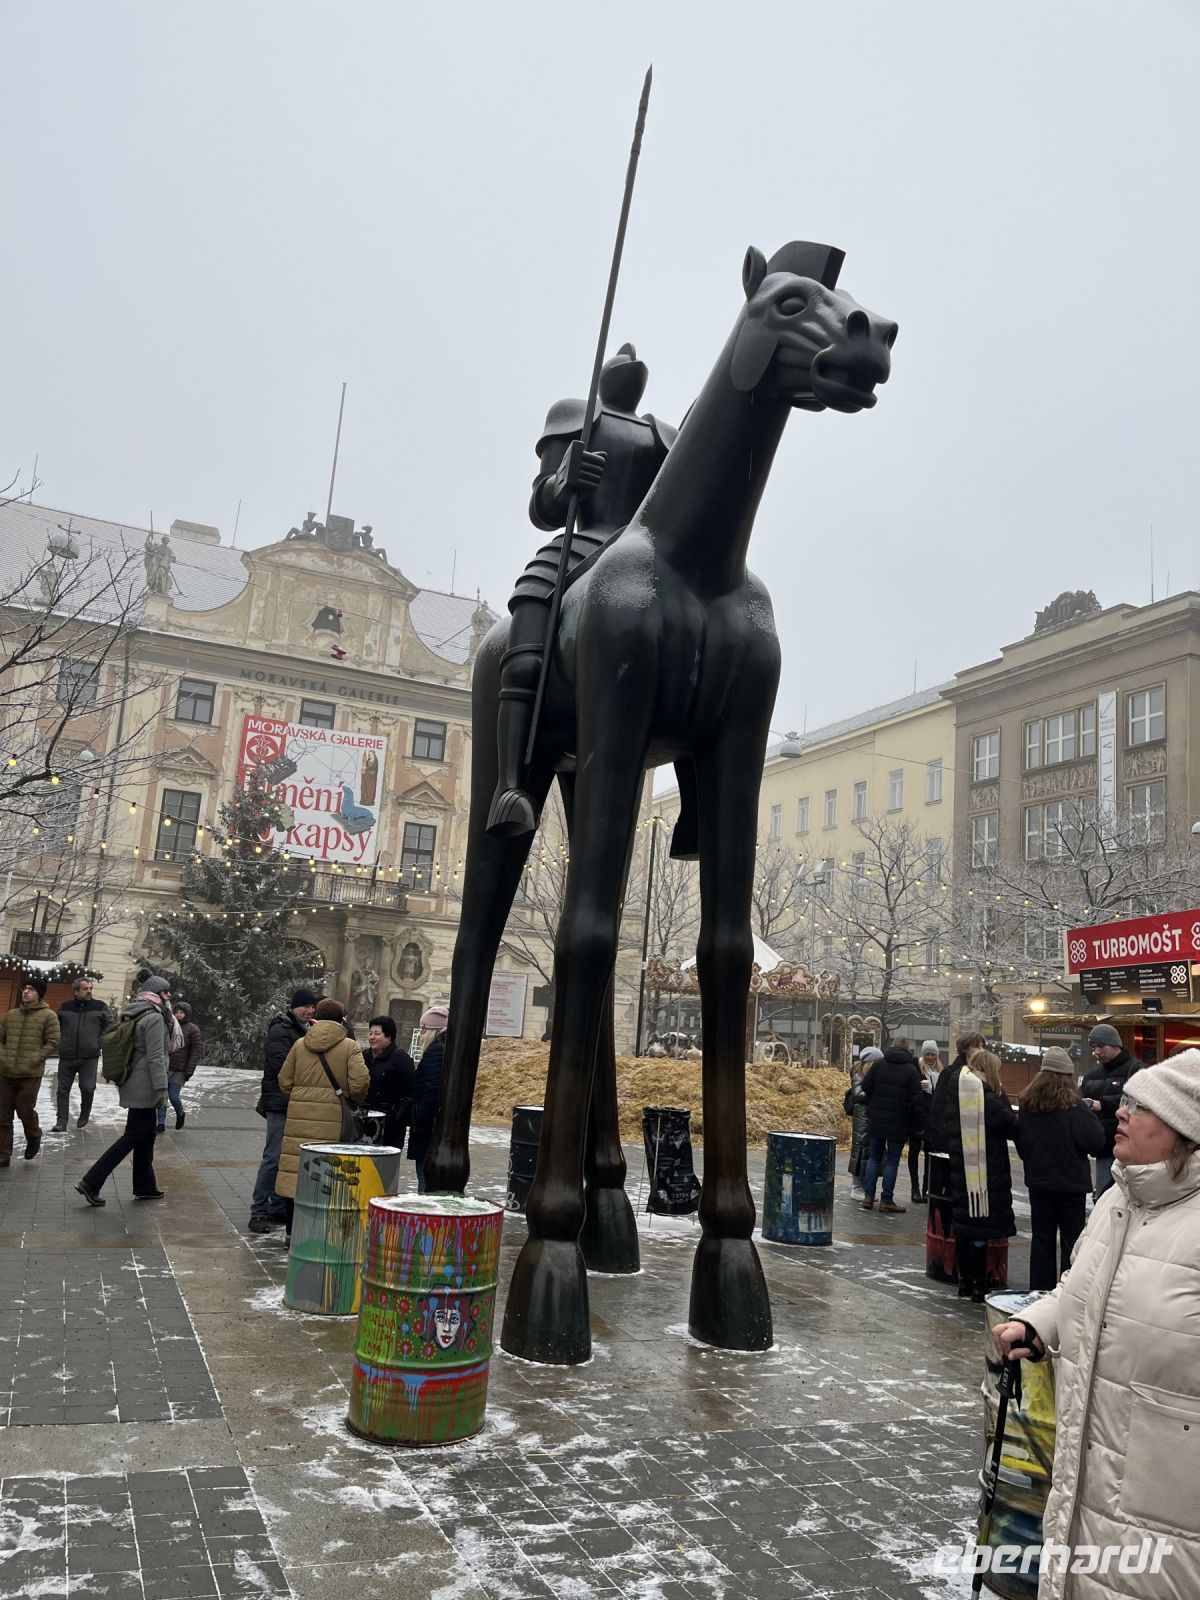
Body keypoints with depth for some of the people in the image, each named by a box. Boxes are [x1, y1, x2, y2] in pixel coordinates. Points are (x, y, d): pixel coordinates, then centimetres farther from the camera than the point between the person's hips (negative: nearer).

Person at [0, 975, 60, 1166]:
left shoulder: (48, 1016, -4)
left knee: (26, 1112, 2)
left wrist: (33, 1060, -14)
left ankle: (34, 1139, 32)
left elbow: (53, 1043, -7)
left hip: (30, 1075, -4)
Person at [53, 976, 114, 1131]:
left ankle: (85, 1115, 19)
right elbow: (55, 1026, 22)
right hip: (66, 1057, 2)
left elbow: (111, 1026, 8)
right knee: (63, 1089, 3)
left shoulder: (100, 1007, 2)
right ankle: (62, 1121, 8)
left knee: (87, 1088, -4)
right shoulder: (65, 1007, 7)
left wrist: (99, 1042, 1)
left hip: (89, 1057, -2)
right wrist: (59, 1043, 11)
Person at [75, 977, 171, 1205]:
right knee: (133, 1136, -5)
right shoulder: (154, 1017, -15)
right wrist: (161, 1087, -20)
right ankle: (91, 1182, -5)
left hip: (132, 1083, 10)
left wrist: (120, 1082, 23)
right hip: (144, 1086, -10)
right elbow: (156, 1056, -21)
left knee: (145, 1135, 14)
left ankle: (145, 1186, 20)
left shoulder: (132, 1015, 14)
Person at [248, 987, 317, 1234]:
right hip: (280, 1102, -9)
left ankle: (279, 1208, 20)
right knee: (274, 1156, -9)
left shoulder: (304, 1030, 17)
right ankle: (258, 1212, -4)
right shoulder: (280, 1031, -10)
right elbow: (282, 1065, -20)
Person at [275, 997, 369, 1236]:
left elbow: (284, 1081, 11)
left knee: (296, 1169, 8)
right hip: (332, 1120, -3)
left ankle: (292, 1230, 14)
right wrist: (356, 1101, 10)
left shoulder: (300, 1044, 9)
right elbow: (360, 1083, -10)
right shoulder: (349, 1047, -2)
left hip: (299, 1118, 3)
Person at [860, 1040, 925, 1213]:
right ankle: (887, 1200, 5)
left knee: (874, 1158, 12)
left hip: (876, 1121, 2)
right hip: (899, 1124, -2)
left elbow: (866, 1090, 2)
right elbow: (916, 1100, -9)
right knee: (892, 1161, 4)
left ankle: (868, 1197, 8)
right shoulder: (911, 1070, -5)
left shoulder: (878, 1065, 2)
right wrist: (920, 1123, -2)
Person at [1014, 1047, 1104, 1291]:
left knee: (1041, 1239, 12)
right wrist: (1091, 1116, 0)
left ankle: (1040, 1290, 17)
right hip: (1070, 1182, -4)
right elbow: (1095, 1142, -16)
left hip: (1038, 1181, 4)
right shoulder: (1073, 1107, -16)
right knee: (1071, 1241, 6)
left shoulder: (1027, 1104, -1)